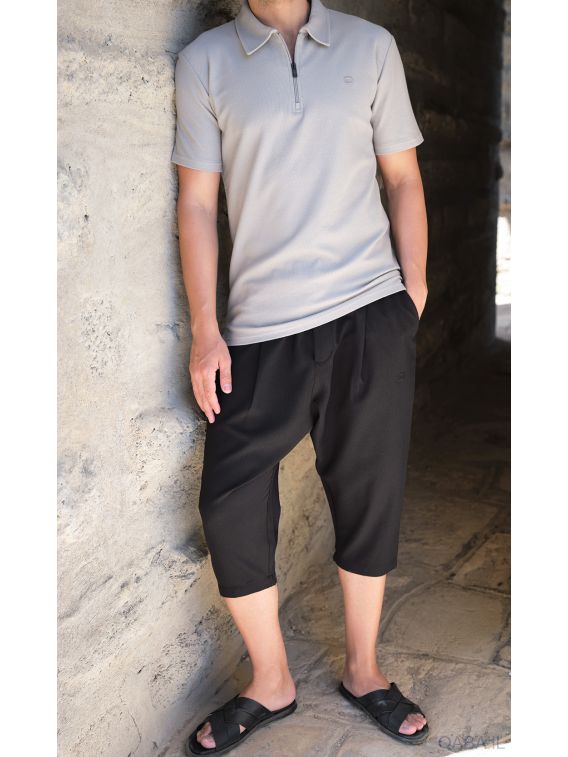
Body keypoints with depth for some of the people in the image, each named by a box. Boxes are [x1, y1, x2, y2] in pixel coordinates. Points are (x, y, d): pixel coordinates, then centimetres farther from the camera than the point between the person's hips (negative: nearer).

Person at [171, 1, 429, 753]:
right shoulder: (204, 61, 5)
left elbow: (403, 178, 11)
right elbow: (197, 202, 2)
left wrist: (414, 294, 5)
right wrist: (205, 331, -3)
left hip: (371, 314, 1)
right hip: (261, 325, 0)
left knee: (369, 497, 8)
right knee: (230, 505, -2)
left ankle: (363, 672, 29)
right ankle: (271, 684, 21)